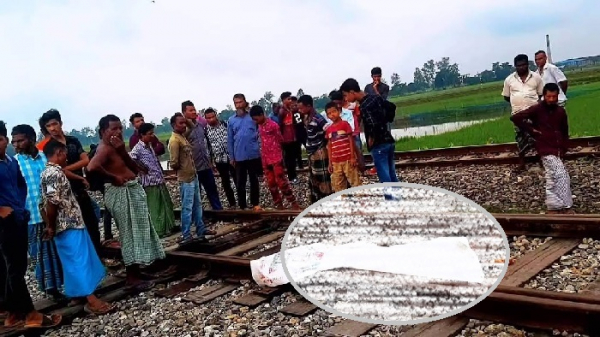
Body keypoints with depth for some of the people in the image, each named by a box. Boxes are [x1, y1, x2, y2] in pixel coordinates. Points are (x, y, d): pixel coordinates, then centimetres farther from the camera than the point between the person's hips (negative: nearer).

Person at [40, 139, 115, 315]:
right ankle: (91, 300, -6)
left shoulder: (48, 172, 15)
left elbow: (43, 204, 13)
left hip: (69, 224, 10)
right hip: (69, 225, -10)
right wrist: (51, 226, -14)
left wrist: (49, 225, 10)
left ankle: (77, 292, 29)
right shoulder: (55, 173, -16)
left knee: (74, 261, 18)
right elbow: (52, 202, -25)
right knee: (79, 260, -8)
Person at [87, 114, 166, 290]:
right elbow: (92, 167, -35)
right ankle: (132, 277, 6)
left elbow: (135, 169, 7)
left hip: (132, 191, 10)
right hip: (120, 193, -10)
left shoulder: (115, 147, 14)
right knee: (130, 233, -3)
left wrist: (123, 150, -7)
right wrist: (113, 178, -21)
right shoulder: (105, 148, -15)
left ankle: (135, 273, 27)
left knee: (136, 232, 15)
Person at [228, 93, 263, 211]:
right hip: (239, 156, 1)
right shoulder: (231, 120, 4)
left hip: (253, 154, -1)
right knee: (240, 183, 4)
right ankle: (242, 206, 14)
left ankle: (256, 203, 22)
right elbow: (230, 140, 7)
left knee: (254, 180, 10)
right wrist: (231, 157, 6)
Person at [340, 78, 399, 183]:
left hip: (379, 146, -9)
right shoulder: (376, 97, 6)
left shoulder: (364, 106, -19)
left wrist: (371, 140, -11)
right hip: (389, 141, 9)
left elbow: (374, 126, -29)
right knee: (393, 176, 16)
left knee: (385, 180, -1)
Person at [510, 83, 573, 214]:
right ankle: (566, 207, -5)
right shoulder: (537, 109, -8)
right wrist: (531, 130, -9)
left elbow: (565, 132, 17)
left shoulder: (561, 111, 7)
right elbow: (515, 118, -12)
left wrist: (563, 149, 5)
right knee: (561, 175, -13)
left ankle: (553, 207, 20)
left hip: (557, 149, 5)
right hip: (545, 148, -5)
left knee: (552, 178, 11)